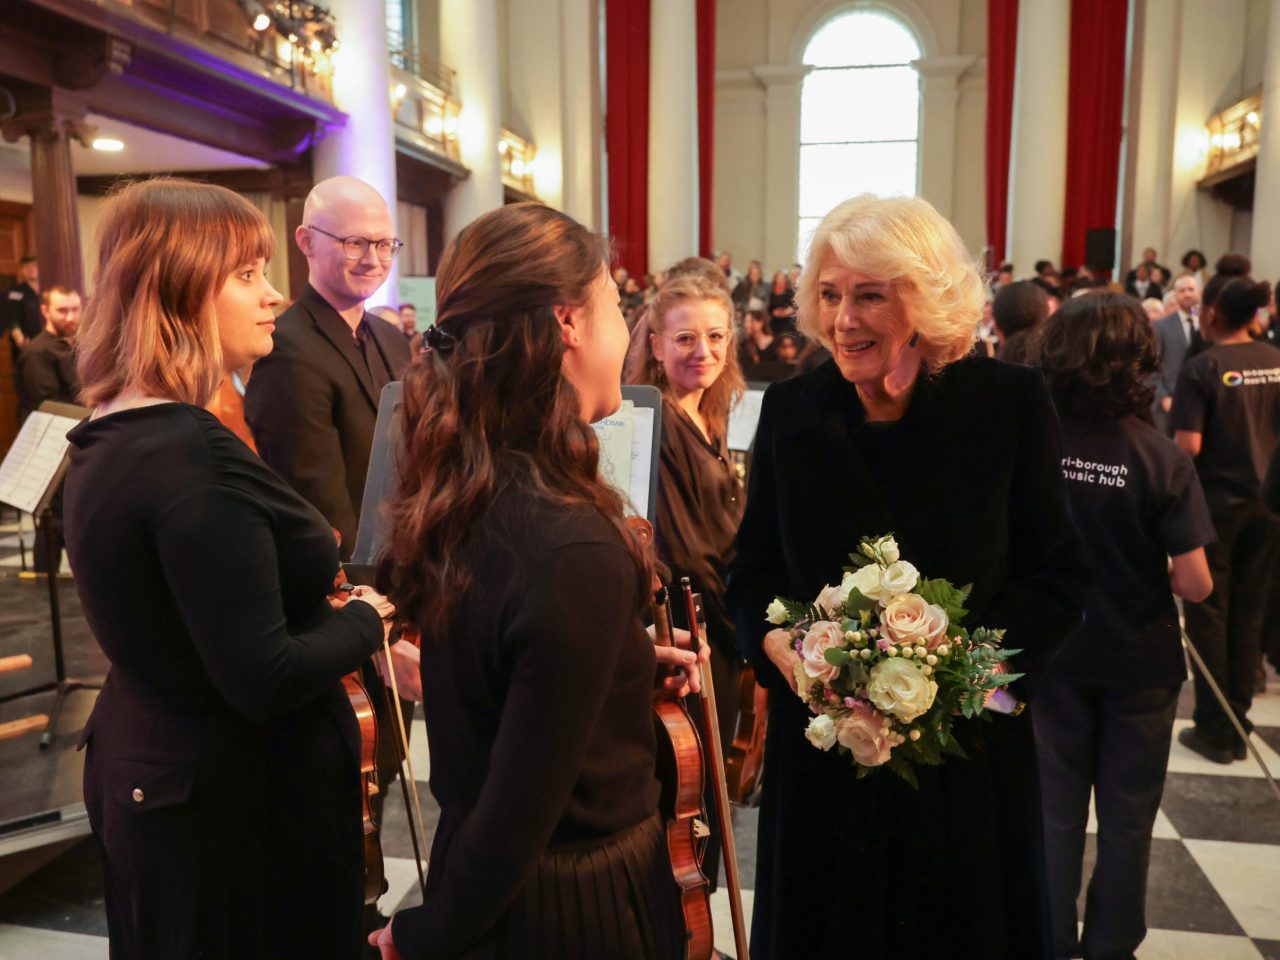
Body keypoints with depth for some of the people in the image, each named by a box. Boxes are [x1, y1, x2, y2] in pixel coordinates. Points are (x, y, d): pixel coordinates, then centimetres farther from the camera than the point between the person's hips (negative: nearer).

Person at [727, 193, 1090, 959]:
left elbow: (1060, 577, -5)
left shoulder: (1010, 401, -9)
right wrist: (777, 640, -17)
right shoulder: (792, 409, -4)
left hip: (969, 748, -1)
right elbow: (751, 570, 3)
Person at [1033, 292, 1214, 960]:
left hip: (1055, 654, 1)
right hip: (1139, 660, -1)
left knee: (1055, 810, 17)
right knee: (1126, 817, 18)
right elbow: (1195, 584, -18)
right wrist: (1162, 581, 4)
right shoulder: (1162, 459, -19)